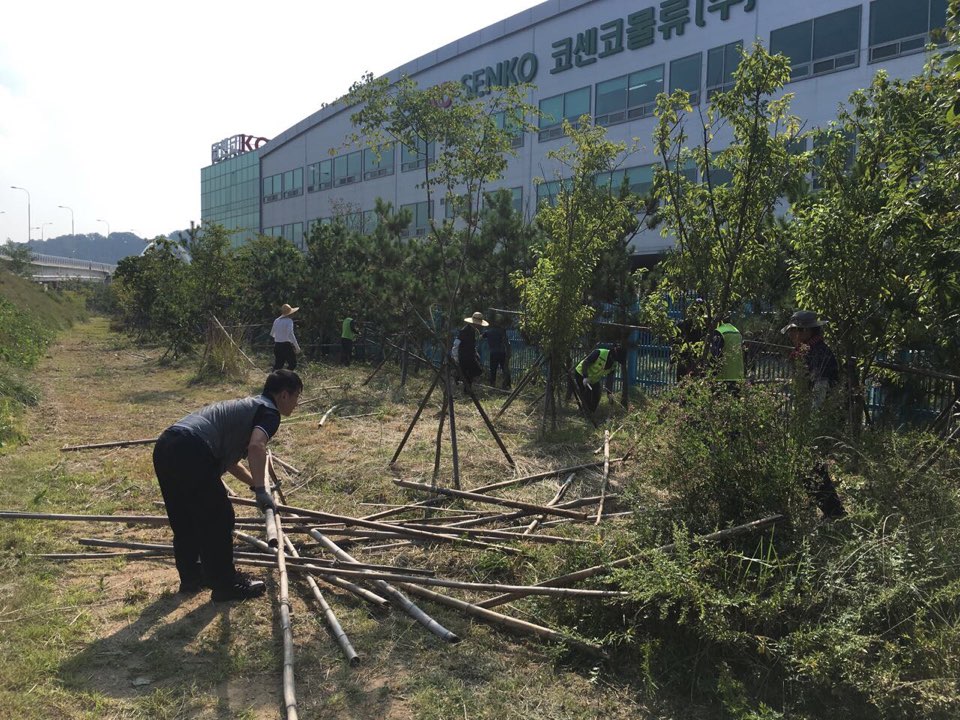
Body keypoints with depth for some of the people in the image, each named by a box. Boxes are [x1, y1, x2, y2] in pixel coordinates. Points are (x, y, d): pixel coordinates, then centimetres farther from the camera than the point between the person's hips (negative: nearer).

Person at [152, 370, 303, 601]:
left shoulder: (246, 407, 30)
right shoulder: (269, 412, 3)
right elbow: (256, 446, -19)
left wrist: (254, 483, 44)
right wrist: (261, 490, -15)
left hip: (164, 447, 10)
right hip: (191, 453, -10)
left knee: (184, 520, 24)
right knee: (218, 520, 5)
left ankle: (191, 576, 39)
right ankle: (225, 585, 17)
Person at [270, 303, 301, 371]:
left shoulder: (276, 321, 9)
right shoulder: (289, 321, -12)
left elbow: (272, 334, 21)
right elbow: (290, 334, -25)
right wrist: (297, 347, -24)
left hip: (277, 345, 7)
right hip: (286, 345, -7)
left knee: (277, 365, 11)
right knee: (292, 364, 5)